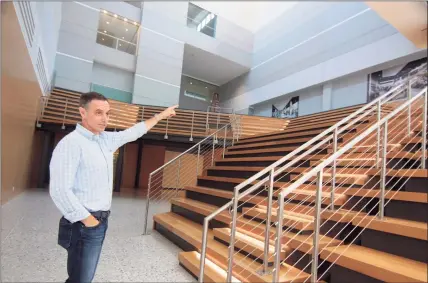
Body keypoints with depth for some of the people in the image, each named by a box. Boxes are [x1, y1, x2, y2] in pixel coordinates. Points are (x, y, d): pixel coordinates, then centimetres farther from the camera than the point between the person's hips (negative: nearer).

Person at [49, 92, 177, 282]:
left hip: (101, 220, 8)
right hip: (84, 224, -8)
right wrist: (87, 220, -17)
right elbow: (59, 191, -23)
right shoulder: (71, 143, -18)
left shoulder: (107, 139, 6)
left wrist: (161, 115, 26)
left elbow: (134, 132, 20)